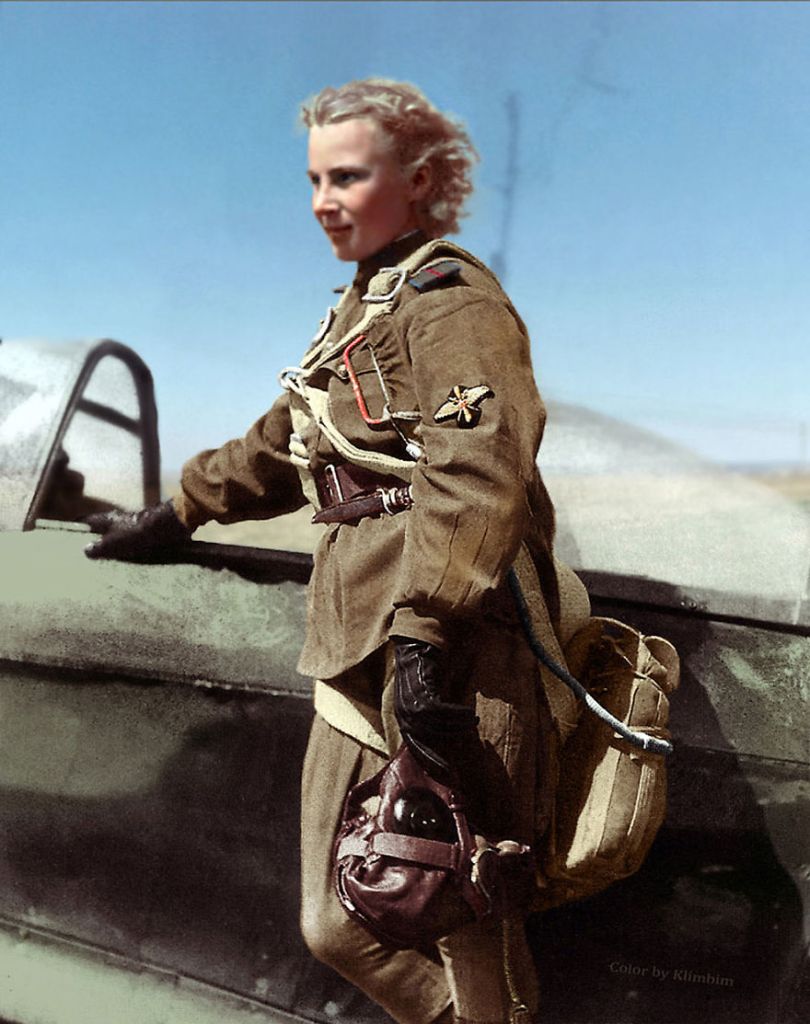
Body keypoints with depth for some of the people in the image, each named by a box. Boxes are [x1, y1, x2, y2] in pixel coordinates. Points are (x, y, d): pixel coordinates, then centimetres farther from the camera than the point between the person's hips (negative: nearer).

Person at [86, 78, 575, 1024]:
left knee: (455, 918, -5)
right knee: (336, 924, 9)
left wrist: (424, 636, -31)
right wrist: (172, 515, 39)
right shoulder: (361, 308, 24)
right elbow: (281, 448, 35)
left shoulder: (450, 300, -5)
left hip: (440, 663, -9)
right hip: (359, 662, 9)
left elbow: (476, 469, -22)